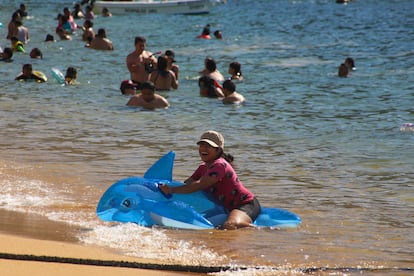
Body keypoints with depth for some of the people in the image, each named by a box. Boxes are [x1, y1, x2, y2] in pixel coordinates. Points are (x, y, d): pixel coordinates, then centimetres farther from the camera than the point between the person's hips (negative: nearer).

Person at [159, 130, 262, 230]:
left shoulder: (220, 165, -18)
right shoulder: (203, 167, 13)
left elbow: (199, 185, -27)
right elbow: (187, 184, 7)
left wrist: (172, 190, -31)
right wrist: (166, 187, -7)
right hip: (227, 207, 11)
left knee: (229, 226, -39)